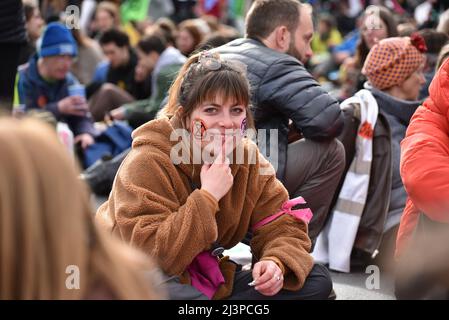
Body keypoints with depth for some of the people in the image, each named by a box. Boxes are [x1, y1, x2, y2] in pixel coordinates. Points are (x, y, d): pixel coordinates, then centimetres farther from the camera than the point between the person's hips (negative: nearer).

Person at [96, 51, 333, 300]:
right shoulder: (147, 164, -21)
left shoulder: (248, 158, -2)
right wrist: (207, 197, -31)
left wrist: (276, 263, -23)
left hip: (209, 279, 7)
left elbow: (283, 226, 0)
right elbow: (150, 256, -30)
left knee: (316, 281, -6)